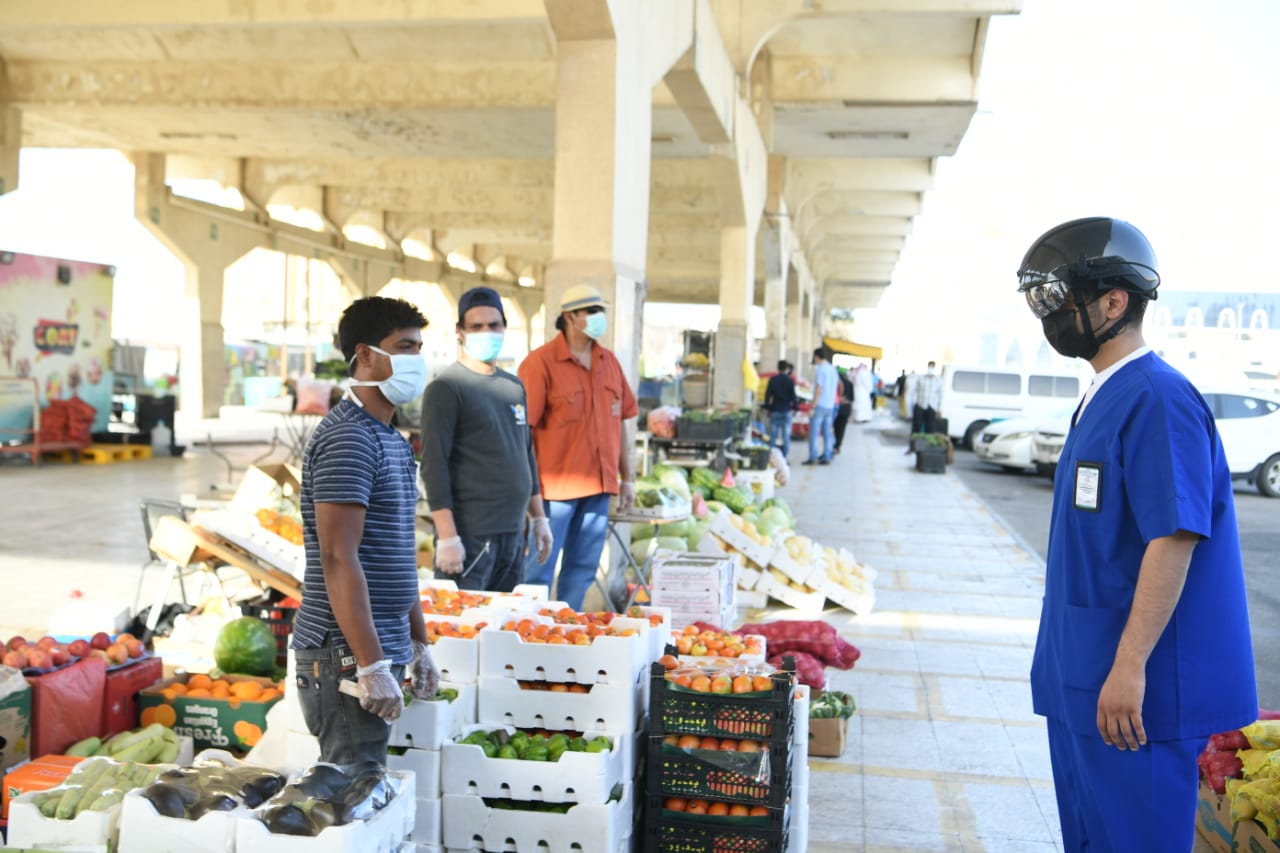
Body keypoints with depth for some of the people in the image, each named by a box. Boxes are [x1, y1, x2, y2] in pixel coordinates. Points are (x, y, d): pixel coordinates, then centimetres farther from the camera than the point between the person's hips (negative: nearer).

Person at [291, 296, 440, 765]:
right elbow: (338, 559, -22)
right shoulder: (348, 438, -15)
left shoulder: (393, 442, 15)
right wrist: (372, 666, -23)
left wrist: (418, 643, 19)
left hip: (380, 651, 9)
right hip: (345, 657, -9)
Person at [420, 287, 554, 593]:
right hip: (469, 534, -7)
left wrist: (539, 518, 20)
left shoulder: (514, 386, 15)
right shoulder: (446, 388, -7)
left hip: (513, 533, 7)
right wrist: (447, 538, -18)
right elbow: (434, 465, -12)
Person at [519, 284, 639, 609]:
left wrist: (627, 478, 14)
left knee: (582, 569, 13)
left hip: (599, 485, 6)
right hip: (555, 485, -6)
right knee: (539, 568, 1)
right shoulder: (541, 362, -8)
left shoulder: (609, 362, 12)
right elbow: (523, 428, -10)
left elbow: (620, 422, 16)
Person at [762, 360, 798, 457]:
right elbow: (793, 396, -6)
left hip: (774, 410, 2)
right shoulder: (790, 381, -6)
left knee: (773, 435, 5)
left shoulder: (772, 379, 1)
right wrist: (795, 407, 6)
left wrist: (767, 408, 9)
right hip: (786, 411, -2)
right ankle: (784, 457, -1)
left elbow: (767, 394, 2)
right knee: (786, 435, 2)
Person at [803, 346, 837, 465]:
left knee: (813, 433, -3)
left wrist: (812, 407, -15)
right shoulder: (833, 369, 11)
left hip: (820, 405, -7)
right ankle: (827, 457, 9)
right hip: (830, 406, 7)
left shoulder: (820, 369, -12)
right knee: (827, 433, 8)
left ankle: (813, 457, -6)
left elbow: (819, 389, -17)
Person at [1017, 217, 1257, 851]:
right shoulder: (1101, 401, 12)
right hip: (1081, 679, 10)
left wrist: (1130, 668, -25)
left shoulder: (1157, 400, -17)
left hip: (1132, 687, -9)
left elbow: (1174, 539, -23)